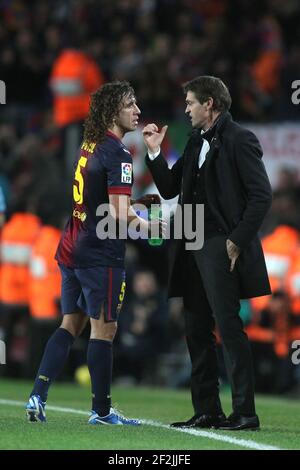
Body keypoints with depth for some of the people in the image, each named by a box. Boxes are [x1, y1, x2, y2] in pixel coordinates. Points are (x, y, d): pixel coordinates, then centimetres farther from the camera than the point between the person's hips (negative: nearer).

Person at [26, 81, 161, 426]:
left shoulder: (89, 146, 11)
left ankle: (38, 396, 5)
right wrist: (147, 226, -4)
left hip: (73, 250, 8)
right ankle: (101, 411, 4)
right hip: (102, 255, -8)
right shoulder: (118, 154, -15)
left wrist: (134, 201, 16)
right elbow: (120, 214, -20)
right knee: (103, 328, -1)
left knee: (71, 324, 12)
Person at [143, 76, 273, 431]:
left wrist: (238, 240, -15)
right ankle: (206, 411, 14)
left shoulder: (239, 140, -7)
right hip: (193, 248, 9)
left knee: (229, 327, -10)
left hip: (221, 247, -9)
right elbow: (169, 189, 18)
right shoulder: (196, 142, 17)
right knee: (197, 331, 9)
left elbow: (261, 195, -13)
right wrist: (154, 152, 7)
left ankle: (245, 412, -8)